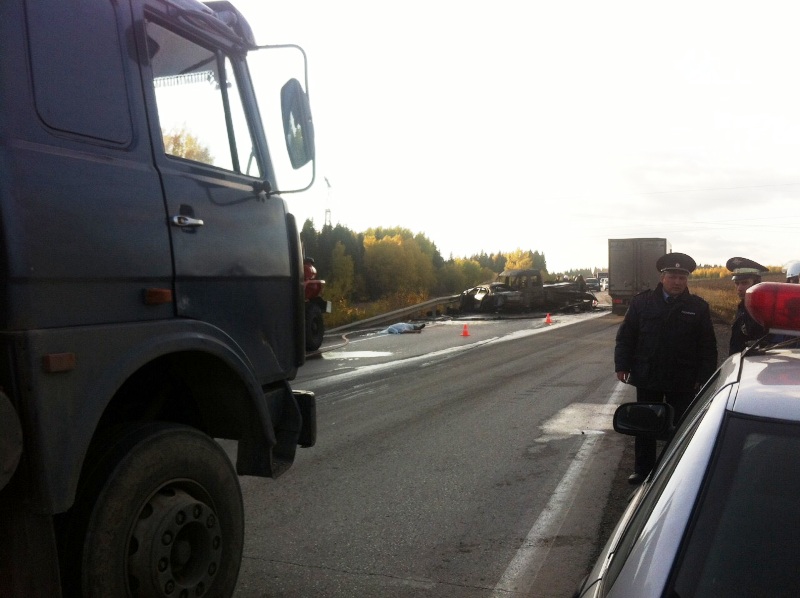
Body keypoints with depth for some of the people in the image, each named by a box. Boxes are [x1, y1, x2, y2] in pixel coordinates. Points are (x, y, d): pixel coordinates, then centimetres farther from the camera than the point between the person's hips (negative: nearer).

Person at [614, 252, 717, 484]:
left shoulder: (698, 307, -2)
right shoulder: (642, 302, -1)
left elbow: (707, 347, -1)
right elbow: (625, 336, 2)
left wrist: (704, 377, -6)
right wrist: (622, 365, -5)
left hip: (683, 382, -1)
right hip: (647, 378, 1)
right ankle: (643, 470, 25)